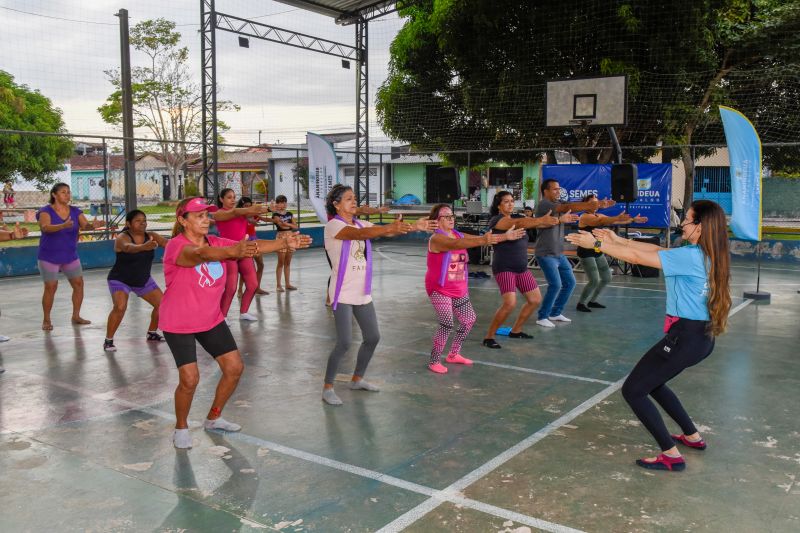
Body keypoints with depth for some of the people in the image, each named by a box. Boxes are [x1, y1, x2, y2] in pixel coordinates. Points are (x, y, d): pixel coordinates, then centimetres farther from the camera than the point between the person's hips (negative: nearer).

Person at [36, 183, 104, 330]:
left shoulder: (75, 211, 0)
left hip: (70, 256, 5)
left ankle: (76, 316, 15)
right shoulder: (46, 211, -12)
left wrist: (93, 225, -37)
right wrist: (63, 226, -49)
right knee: (50, 287, -5)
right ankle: (46, 320, 10)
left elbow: (85, 225, -12)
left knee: (78, 283, 1)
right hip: (49, 257, -4)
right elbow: (45, 227, -30)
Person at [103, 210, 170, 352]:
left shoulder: (151, 236, -10)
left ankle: (152, 333, 25)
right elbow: (128, 247, -47)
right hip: (120, 280, -5)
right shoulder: (122, 237, -24)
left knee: (162, 304, 0)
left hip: (143, 279, 5)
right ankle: (108, 340, -8)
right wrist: (143, 247, -68)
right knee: (120, 307, -26)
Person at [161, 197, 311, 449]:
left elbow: (253, 247, -14)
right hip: (178, 324, -6)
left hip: (211, 319, 7)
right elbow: (201, 253, -44)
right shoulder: (176, 246, -21)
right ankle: (181, 428, 17)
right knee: (190, 378, -12)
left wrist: (285, 243, -30)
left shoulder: (216, 243, -3)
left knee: (235, 367, 5)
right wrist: (232, 251, -63)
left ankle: (214, 418, 28)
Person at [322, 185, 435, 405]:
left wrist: (413, 227, -19)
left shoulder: (360, 224, 10)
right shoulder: (333, 225, -12)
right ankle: (327, 388, 7)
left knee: (373, 337, 12)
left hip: (362, 293, 8)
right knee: (344, 342, -10)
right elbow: (360, 234, -30)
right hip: (343, 294, -7)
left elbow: (385, 232, -3)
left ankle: (357, 379, 31)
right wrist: (391, 227, -43)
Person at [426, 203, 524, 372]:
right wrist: (482, 241, -50)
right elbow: (456, 244, -37)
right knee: (447, 324, -16)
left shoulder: (459, 235, 5)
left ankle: (453, 354, 29)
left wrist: (506, 236, -8)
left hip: (459, 290, 8)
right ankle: (434, 362, 0)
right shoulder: (436, 238, -19)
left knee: (469, 320, 12)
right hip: (440, 290, -8)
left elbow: (480, 239, 2)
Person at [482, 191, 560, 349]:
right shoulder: (496, 220, -12)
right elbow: (518, 224, -28)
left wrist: (559, 219, -15)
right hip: (504, 268, -8)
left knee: (535, 299, 12)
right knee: (510, 303, -21)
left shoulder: (518, 217, 11)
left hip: (522, 267, 8)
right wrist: (541, 220, -39)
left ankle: (515, 330, 28)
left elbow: (536, 223, -1)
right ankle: (489, 337, -6)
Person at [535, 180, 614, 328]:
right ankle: (542, 317, 1)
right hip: (546, 254, -9)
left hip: (559, 254, 9)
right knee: (555, 285, -14)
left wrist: (597, 204, -20)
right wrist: (590, 205, -37)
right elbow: (568, 207, -27)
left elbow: (573, 207, -4)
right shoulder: (543, 205, -15)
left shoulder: (559, 204, 10)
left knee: (569, 282, 11)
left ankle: (555, 313, 24)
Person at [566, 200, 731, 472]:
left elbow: (637, 257, -18)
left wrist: (596, 244, -9)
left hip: (684, 337, -10)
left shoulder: (690, 257, -21)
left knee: (632, 391, -1)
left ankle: (671, 455, 1)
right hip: (702, 336, 10)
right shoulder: (708, 255, 6)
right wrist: (618, 240, 13)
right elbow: (657, 250, 12)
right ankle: (693, 437, 37)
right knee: (652, 383, 28)